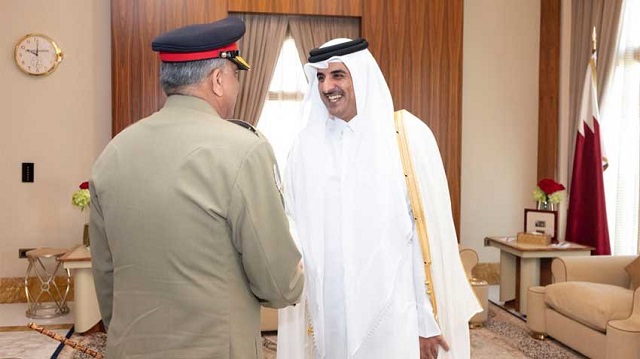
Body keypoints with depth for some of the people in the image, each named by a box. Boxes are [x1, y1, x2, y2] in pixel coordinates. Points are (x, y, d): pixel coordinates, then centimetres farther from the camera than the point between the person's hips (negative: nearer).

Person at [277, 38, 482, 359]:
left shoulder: (408, 135, -8)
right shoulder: (307, 145, 2)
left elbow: (431, 232, -8)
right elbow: (296, 231, 5)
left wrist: (429, 321, -8)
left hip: (393, 313, -3)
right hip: (328, 314, 3)